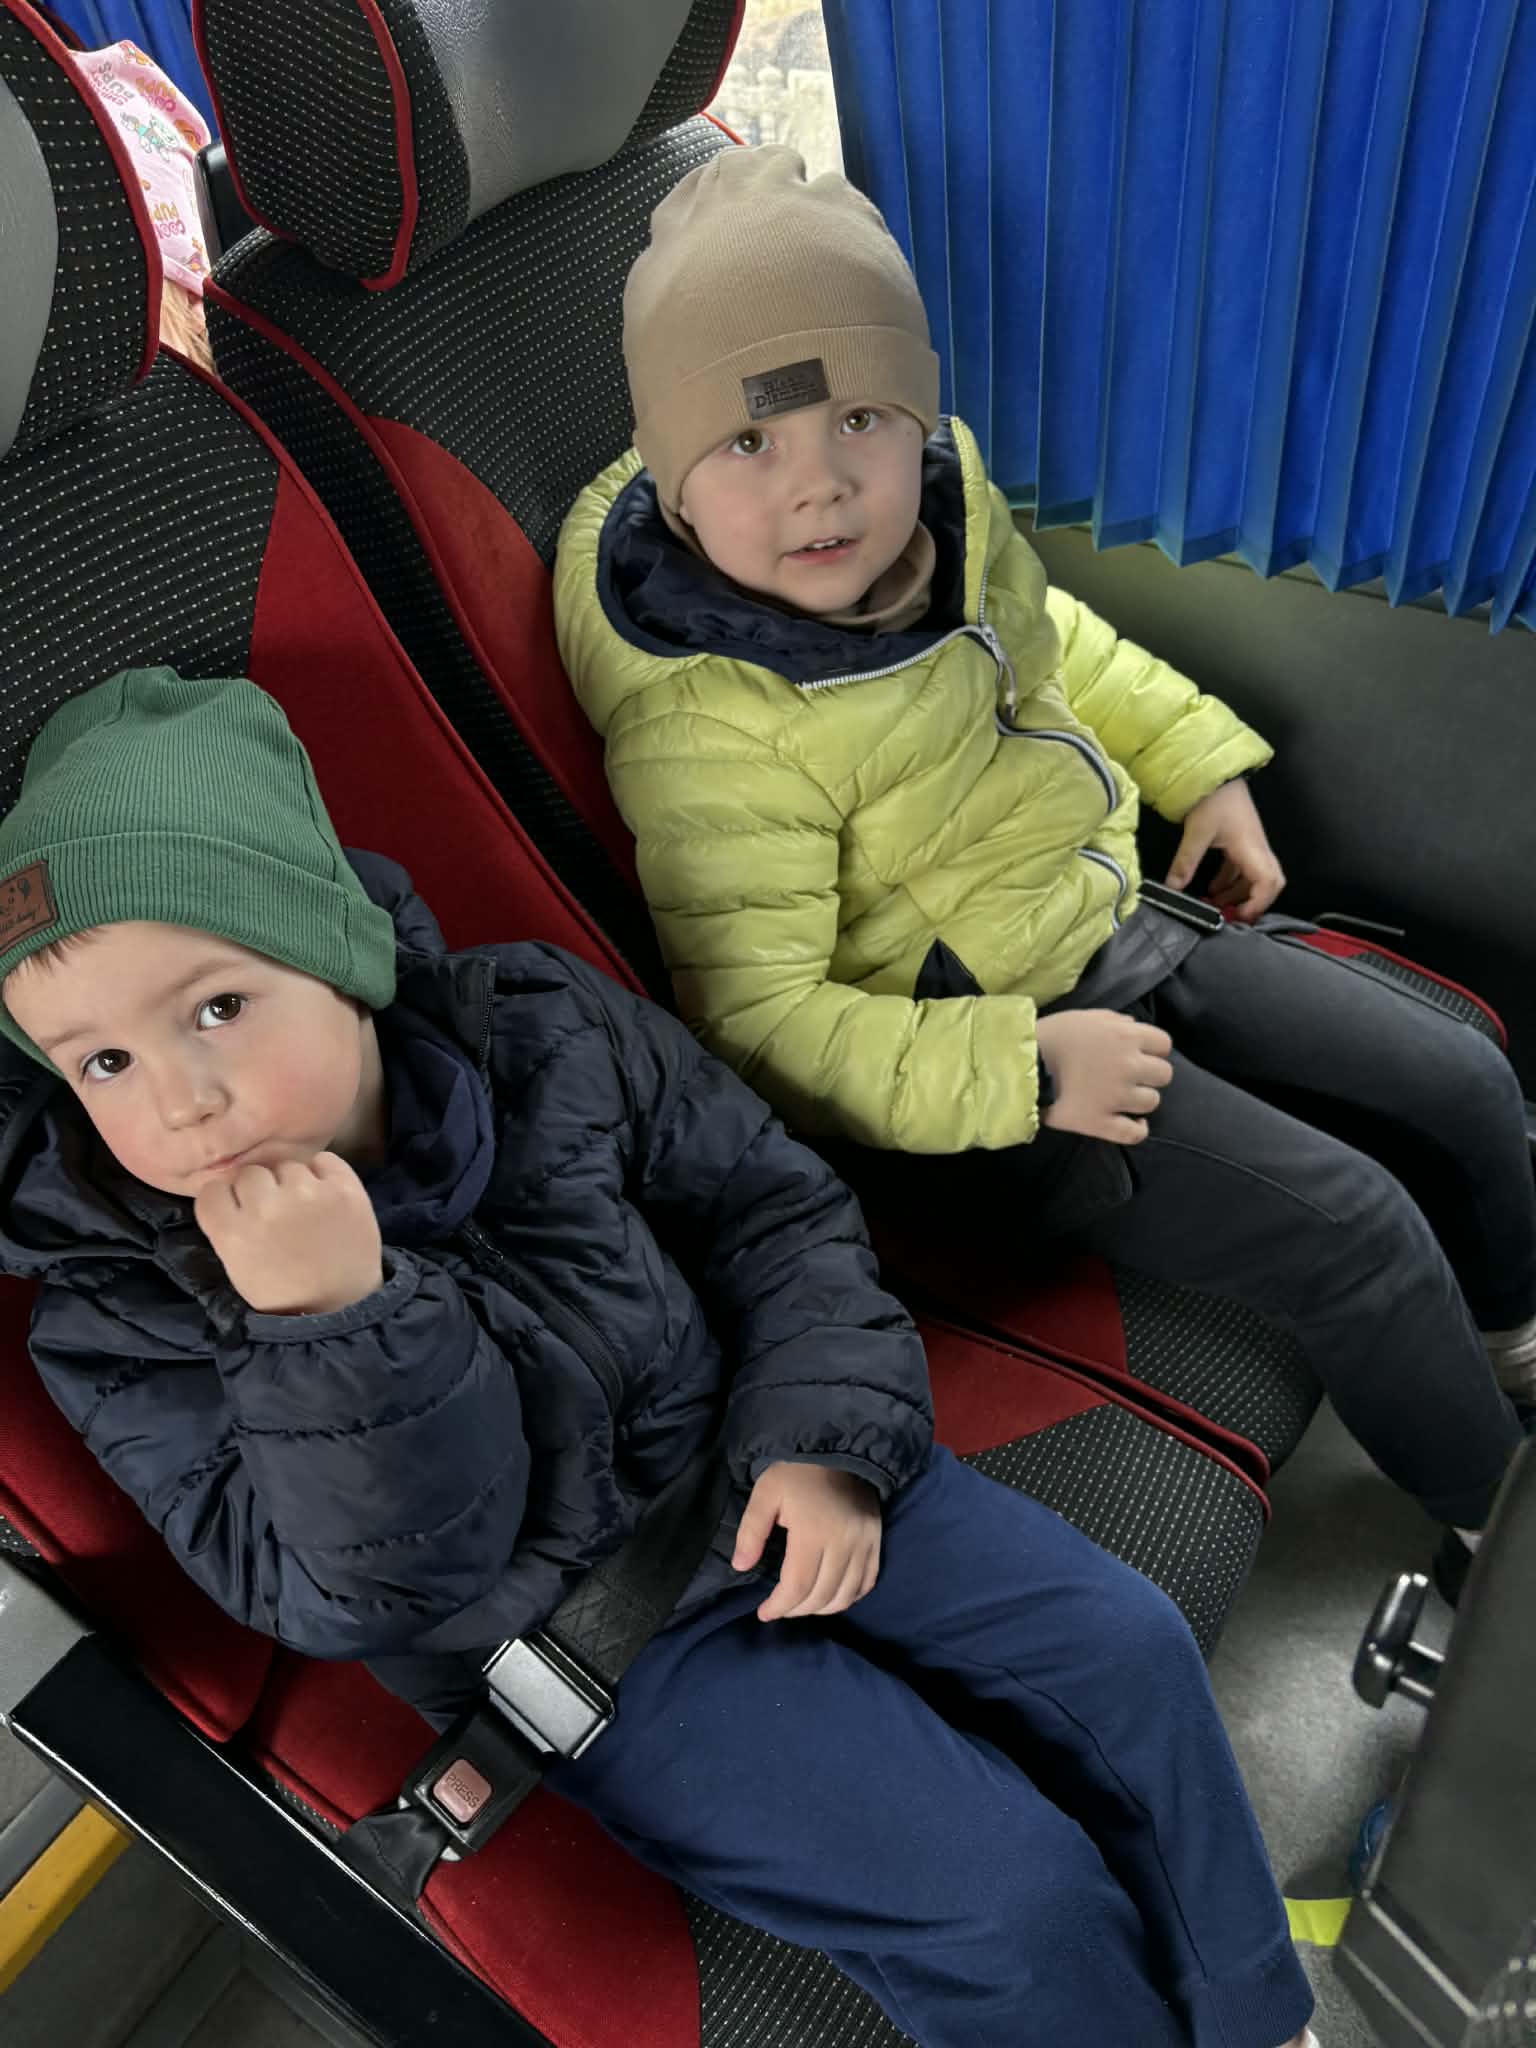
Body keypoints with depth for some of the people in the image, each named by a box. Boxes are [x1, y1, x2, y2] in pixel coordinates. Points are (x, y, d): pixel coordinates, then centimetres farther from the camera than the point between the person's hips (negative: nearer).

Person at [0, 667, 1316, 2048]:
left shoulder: (545, 1033, -12)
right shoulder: (117, 1320, -16)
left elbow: (773, 1207, 0)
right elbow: (365, 1598, -19)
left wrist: (826, 1440, -11)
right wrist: (334, 1327, -35)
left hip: (765, 1477, 4)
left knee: (1127, 1647, 0)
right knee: (1013, 1897, -13)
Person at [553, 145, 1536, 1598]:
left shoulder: (942, 492, -5)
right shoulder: (708, 730, -28)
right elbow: (760, 1019, -27)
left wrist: (1199, 763, 13)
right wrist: (1023, 1070, -29)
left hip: (1109, 925, 8)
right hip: (960, 1060, -8)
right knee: (1349, 1228, -13)